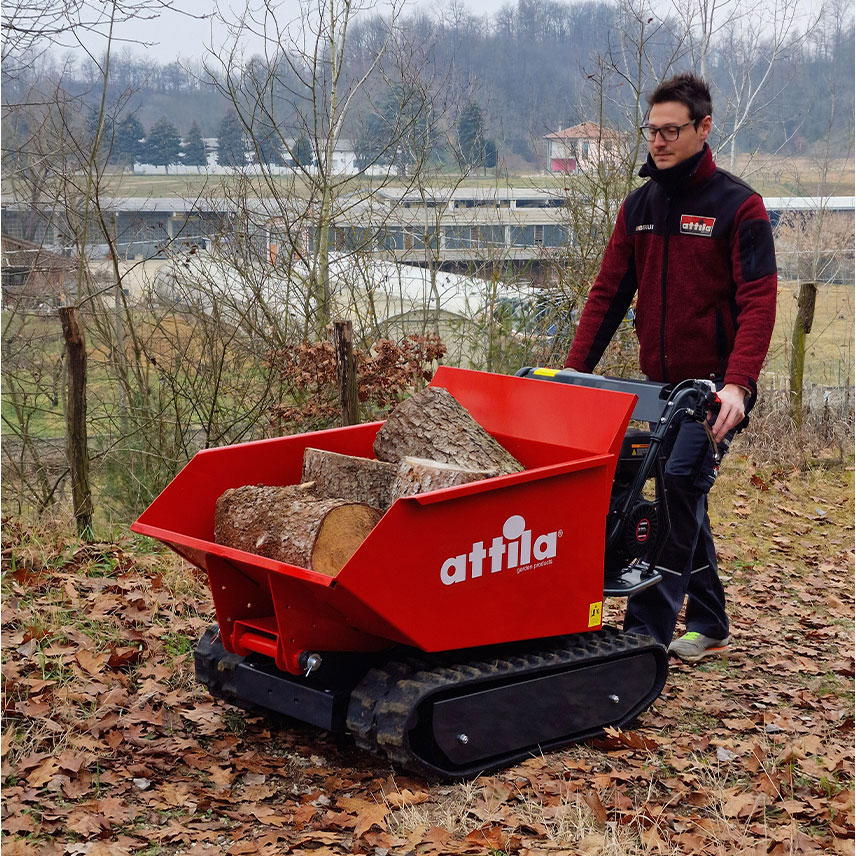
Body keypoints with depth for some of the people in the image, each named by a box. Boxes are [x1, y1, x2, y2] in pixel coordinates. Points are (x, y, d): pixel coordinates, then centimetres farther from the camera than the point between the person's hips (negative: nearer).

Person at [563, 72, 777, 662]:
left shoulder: (737, 205, -8)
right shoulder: (640, 205, 10)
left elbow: (758, 302, -14)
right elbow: (610, 292, 11)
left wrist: (738, 383, -28)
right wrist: (573, 371, 2)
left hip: (715, 385, -6)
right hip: (661, 382, 6)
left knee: (679, 487, -15)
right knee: (684, 500, 11)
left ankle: (645, 632, -14)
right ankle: (708, 626, 24)